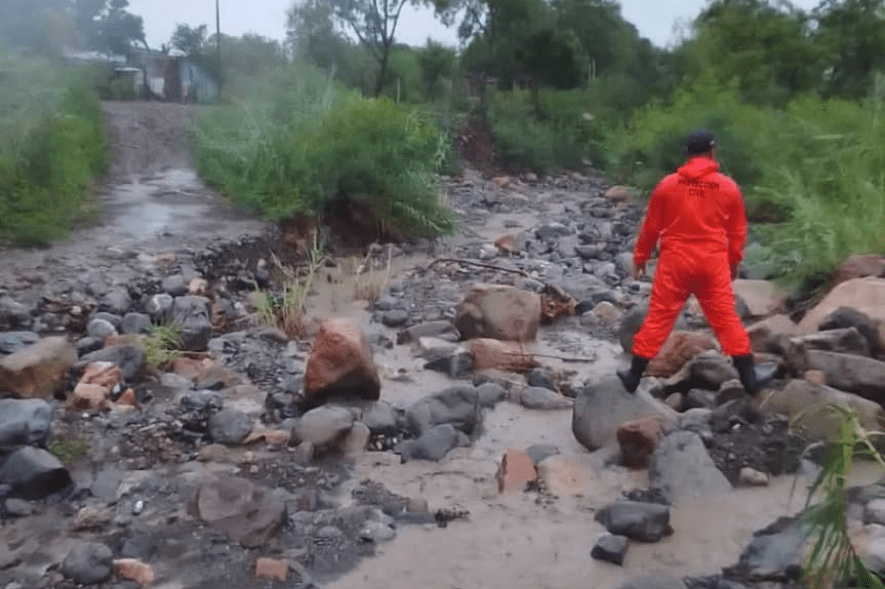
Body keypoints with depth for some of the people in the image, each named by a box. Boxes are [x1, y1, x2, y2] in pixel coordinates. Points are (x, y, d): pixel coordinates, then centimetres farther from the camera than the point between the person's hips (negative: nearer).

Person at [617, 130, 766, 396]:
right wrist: (734, 261, 24)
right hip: (713, 263, 1)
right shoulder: (728, 187, 1)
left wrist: (640, 257, 15)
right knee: (726, 318, 10)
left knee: (659, 317, 5)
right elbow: (737, 231, 9)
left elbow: (651, 225, 3)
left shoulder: (668, 185, -3)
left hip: (675, 261, -1)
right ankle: (748, 377, 16)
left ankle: (634, 376, 11)